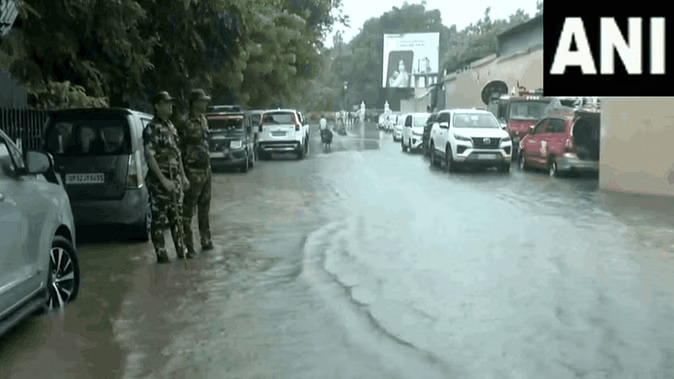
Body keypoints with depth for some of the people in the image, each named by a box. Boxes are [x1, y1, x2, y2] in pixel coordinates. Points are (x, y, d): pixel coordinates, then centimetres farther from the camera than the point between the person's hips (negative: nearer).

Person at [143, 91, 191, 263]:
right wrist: (163, 180, -22)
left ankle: (181, 250, 23)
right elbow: (150, 157, -19)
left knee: (177, 217, 14)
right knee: (159, 219, -1)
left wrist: (183, 176, 17)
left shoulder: (171, 126, 14)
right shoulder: (152, 129, -12)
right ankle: (161, 254, 6)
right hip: (159, 181, -8)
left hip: (174, 179, 8)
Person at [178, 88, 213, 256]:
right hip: (193, 171, -8)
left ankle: (206, 240, 27)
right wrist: (183, 174, -18)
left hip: (206, 169, 9)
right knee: (188, 210, -2)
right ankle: (188, 245, 3)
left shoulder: (203, 120, 11)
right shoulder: (186, 123, -15)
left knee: (204, 208, 17)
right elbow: (179, 149, -16)